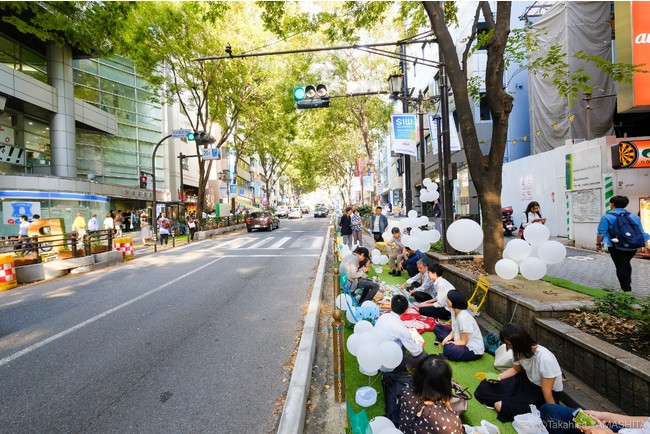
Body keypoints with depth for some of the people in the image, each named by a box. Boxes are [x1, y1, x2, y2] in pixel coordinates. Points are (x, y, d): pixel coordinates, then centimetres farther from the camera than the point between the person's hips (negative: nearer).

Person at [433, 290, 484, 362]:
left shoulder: (463, 317, -30)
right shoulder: (454, 311, -4)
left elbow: (463, 341, -23)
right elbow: (455, 330, 7)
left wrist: (449, 343, -15)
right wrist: (448, 337, -11)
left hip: (474, 350, -9)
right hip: (461, 340, 9)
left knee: (448, 349, -37)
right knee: (437, 327, 8)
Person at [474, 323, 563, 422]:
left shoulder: (544, 358, -34)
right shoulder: (521, 351, -12)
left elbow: (547, 393, -24)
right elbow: (516, 369, 9)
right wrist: (498, 377, -7)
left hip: (541, 397, -6)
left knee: (500, 406, -22)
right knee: (485, 387, -5)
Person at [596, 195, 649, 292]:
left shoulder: (607, 217, -9)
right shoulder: (634, 216, 9)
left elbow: (601, 233, -12)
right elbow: (641, 232, 10)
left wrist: (598, 244, -2)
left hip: (617, 247, -6)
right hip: (632, 247, 6)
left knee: (621, 267, 1)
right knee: (626, 264, 26)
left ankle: (627, 290, 0)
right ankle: (628, 284, 38)